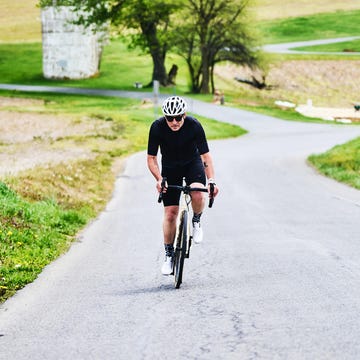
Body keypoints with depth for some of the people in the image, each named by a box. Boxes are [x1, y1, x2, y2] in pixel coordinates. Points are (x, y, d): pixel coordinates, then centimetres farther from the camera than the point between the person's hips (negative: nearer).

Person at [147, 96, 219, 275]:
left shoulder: (194, 125, -26)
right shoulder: (157, 127, -24)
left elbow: (205, 155, -21)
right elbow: (151, 158, -17)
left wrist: (211, 180, -33)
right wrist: (159, 179, -33)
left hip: (192, 163, -1)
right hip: (170, 167, 1)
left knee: (198, 194, -32)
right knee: (170, 213, -5)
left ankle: (196, 221, 0)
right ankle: (168, 254, 12)